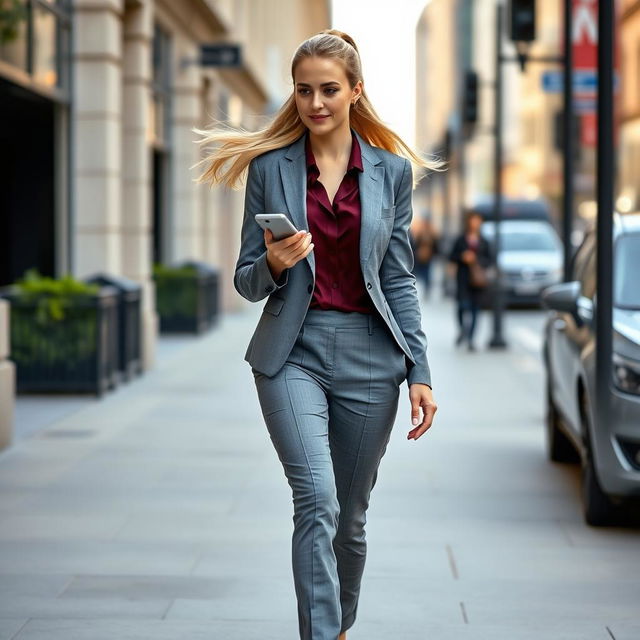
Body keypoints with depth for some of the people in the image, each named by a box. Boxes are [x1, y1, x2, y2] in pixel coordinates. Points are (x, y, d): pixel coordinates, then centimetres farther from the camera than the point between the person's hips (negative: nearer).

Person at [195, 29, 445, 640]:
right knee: (317, 502, -18)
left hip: (368, 355, 2)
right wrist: (274, 264, -17)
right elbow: (247, 281, 5)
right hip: (293, 353, -1)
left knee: (349, 518, 10)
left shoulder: (391, 170, 5)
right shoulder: (270, 167, 3)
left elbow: (399, 280, 7)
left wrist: (419, 372, 1)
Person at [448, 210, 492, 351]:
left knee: (475, 308, 2)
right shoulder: (460, 240, 5)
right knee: (463, 305, -17)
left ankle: (470, 339, 7)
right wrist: (462, 257, -12)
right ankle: (462, 329, 5)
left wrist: (476, 259, -10)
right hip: (463, 278, -1)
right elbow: (452, 256, 6)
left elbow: (488, 260, 7)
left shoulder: (483, 242, 9)